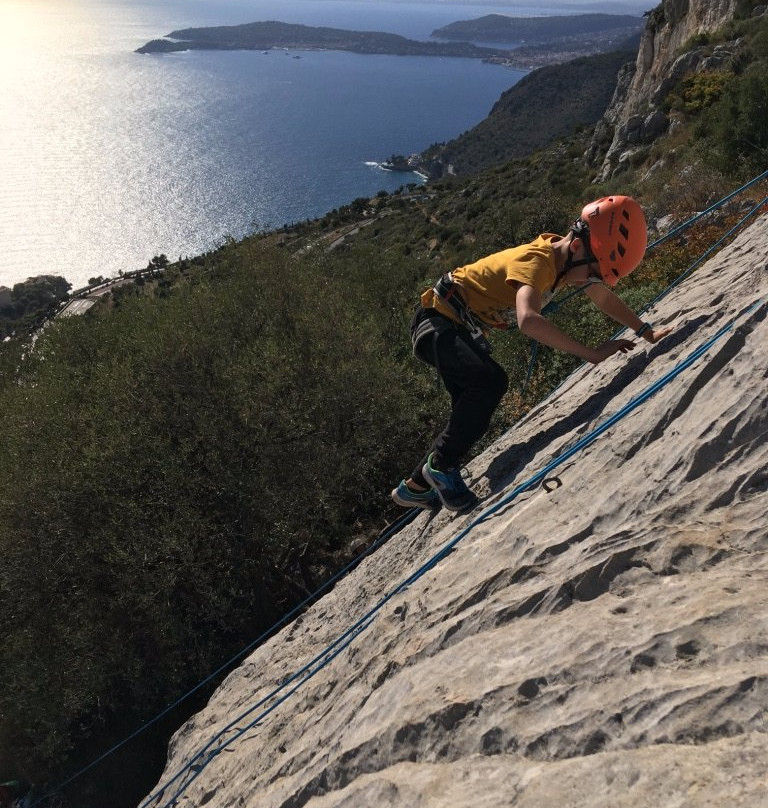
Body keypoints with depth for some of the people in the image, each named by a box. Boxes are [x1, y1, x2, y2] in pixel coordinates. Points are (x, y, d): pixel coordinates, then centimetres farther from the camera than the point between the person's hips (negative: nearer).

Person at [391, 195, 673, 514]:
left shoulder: (566, 257, -1)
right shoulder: (537, 260, -29)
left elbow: (606, 299, 12)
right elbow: (528, 320, -48)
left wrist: (648, 332, 2)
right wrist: (592, 353, -44)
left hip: (464, 329, 9)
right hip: (437, 322, -9)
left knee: (473, 417, 8)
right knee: (490, 382, -31)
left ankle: (416, 486, 21)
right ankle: (441, 466, -13)